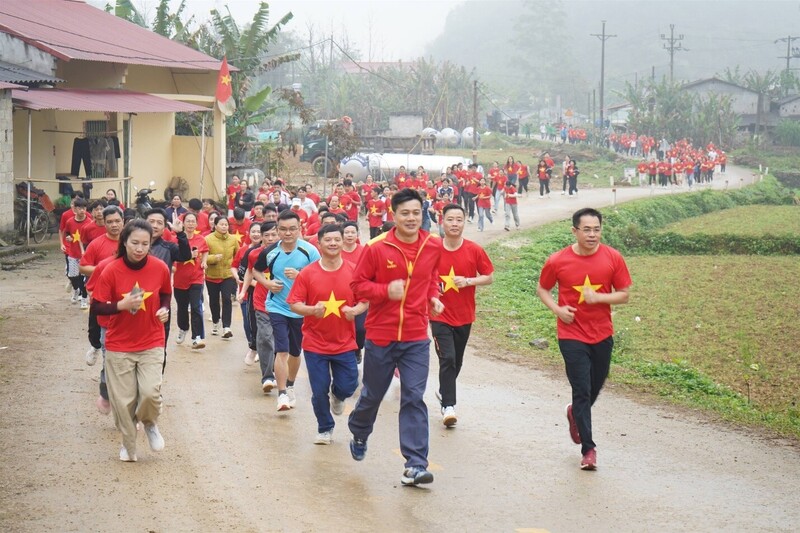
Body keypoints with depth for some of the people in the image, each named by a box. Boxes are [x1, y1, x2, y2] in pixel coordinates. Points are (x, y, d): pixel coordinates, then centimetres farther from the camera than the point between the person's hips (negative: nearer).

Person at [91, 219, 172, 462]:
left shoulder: (160, 268, -8)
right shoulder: (111, 271, -14)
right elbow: (96, 307, -11)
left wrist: (164, 309, -6)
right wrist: (122, 305, -26)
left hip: (151, 343, 1)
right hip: (119, 346, 0)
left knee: (150, 391, -16)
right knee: (123, 400, 3)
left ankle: (150, 424, 18)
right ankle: (128, 444, 27)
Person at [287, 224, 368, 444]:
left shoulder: (353, 271, -3)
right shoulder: (307, 274, -5)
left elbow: (365, 300, 5)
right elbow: (294, 304, -5)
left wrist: (355, 310, -17)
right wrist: (312, 310, -24)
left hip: (345, 342, 1)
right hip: (315, 343, -1)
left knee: (347, 387, -1)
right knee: (319, 390, 2)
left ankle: (338, 397, 37)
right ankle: (325, 429, 26)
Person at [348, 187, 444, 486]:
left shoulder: (433, 247, 0)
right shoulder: (377, 248, -11)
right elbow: (358, 285, -5)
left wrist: (433, 298, 1)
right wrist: (385, 290, -21)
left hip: (416, 338, 1)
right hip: (381, 335, -1)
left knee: (414, 398, -5)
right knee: (372, 394, 15)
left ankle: (415, 465, -6)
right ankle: (359, 435, 46)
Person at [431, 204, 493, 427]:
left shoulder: (474, 250, -5)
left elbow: (489, 277, 1)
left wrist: (468, 281, -15)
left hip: (464, 316, 2)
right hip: (440, 315, -2)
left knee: (456, 361, 16)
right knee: (447, 359, -15)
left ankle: (444, 392, 40)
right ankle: (448, 406, -14)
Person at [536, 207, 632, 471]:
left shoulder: (613, 258, -5)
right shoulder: (558, 261, -8)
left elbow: (624, 294, 0)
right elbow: (542, 289, 7)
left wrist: (598, 297, -18)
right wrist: (557, 309, -11)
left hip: (602, 335, 3)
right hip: (572, 336, -3)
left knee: (594, 388, 16)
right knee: (582, 391, -6)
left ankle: (575, 413, 49)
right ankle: (588, 449, 2)